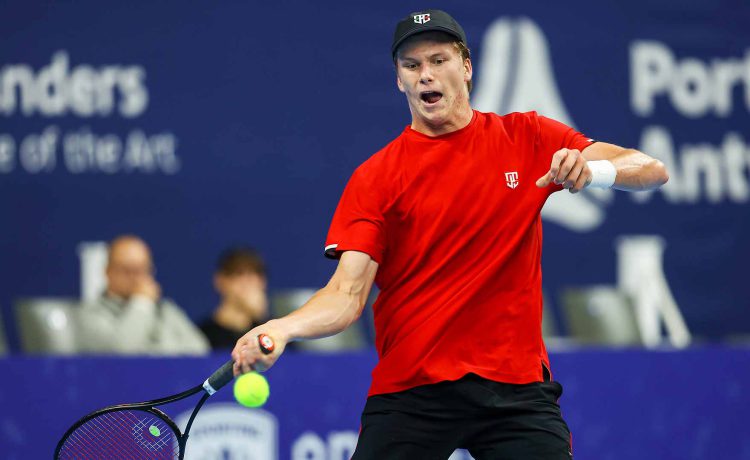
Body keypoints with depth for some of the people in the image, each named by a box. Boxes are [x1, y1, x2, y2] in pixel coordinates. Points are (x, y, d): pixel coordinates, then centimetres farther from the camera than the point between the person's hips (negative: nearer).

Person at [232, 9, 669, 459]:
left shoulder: (528, 139, 5)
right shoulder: (374, 178, 0)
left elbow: (653, 171, -1)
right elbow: (347, 294, -8)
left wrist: (593, 169, -24)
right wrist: (281, 329, -29)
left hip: (515, 384, 1)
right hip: (408, 388, -1)